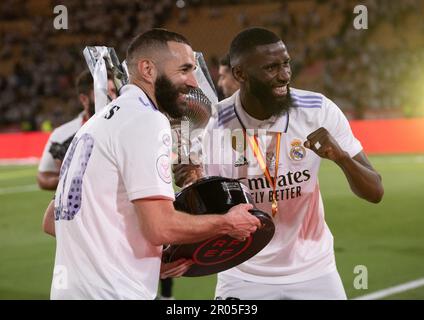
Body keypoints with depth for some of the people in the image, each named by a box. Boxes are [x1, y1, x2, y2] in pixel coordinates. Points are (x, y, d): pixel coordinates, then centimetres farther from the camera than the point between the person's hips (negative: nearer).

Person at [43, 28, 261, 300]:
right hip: (115, 292, -10)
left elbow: (51, 221, 19)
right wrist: (227, 224, -3)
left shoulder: (101, 121, 18)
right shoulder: (147, 121, -10)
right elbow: (161, 227, -20)